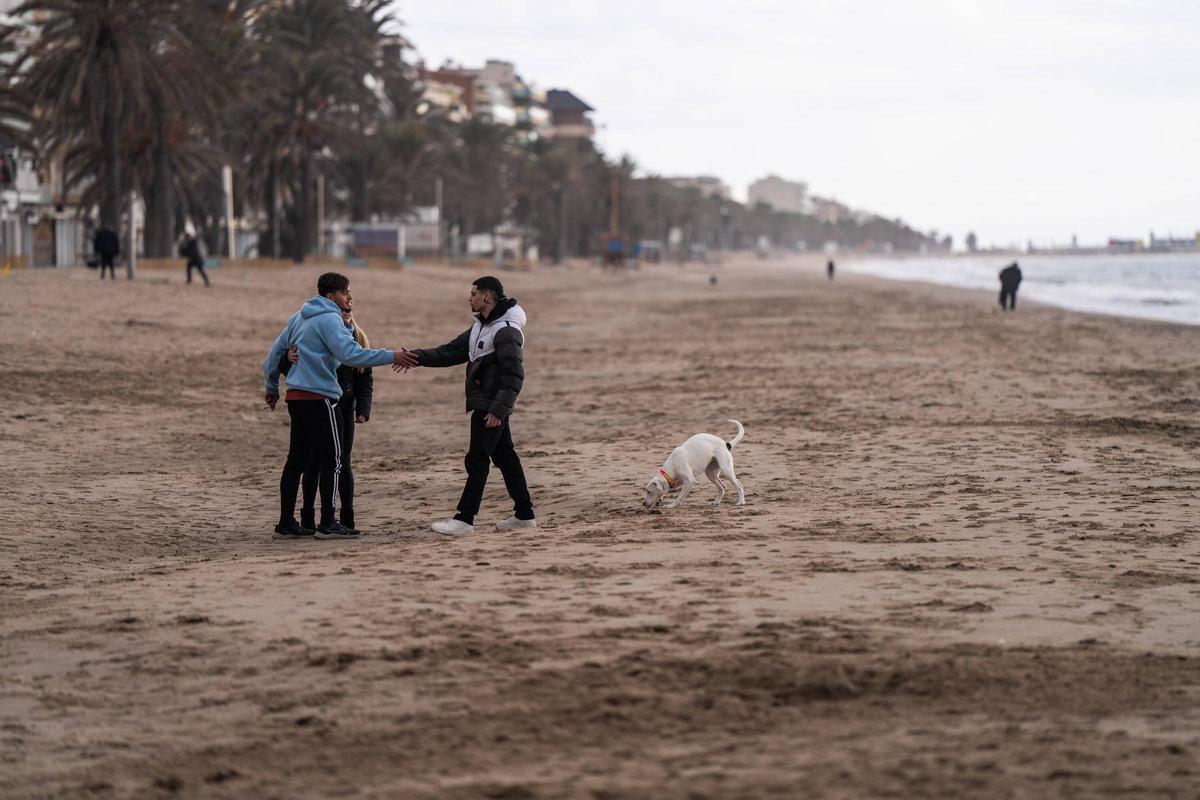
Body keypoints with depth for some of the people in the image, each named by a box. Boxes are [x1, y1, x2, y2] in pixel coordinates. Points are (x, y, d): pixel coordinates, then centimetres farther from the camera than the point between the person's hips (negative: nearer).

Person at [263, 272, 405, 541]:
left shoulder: (299, 317, 17)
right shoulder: (329, 319, -11)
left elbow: (276, 351, 23)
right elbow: (352, 354, -23)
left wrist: (272, 388, 32)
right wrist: (391, 356, -21)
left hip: (296, 397, 9)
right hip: (318, 397, -9)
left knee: (297, 459, 11)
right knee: (331, 460, -4)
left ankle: (286, 524, 12)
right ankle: (328, 524, -5)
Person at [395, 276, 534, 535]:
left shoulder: (507, 331, -17)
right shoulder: (481, 327, 15)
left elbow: (514, 376, -21)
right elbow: (452, 351, 13)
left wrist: (498, 409, -26)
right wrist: (419, 357, 0)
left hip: (491, 408, -10)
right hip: (484, 405, 10)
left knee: (477, 460, -8)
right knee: (505, 457, 12)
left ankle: (464, 519, -6)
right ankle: (524, 514, 18)